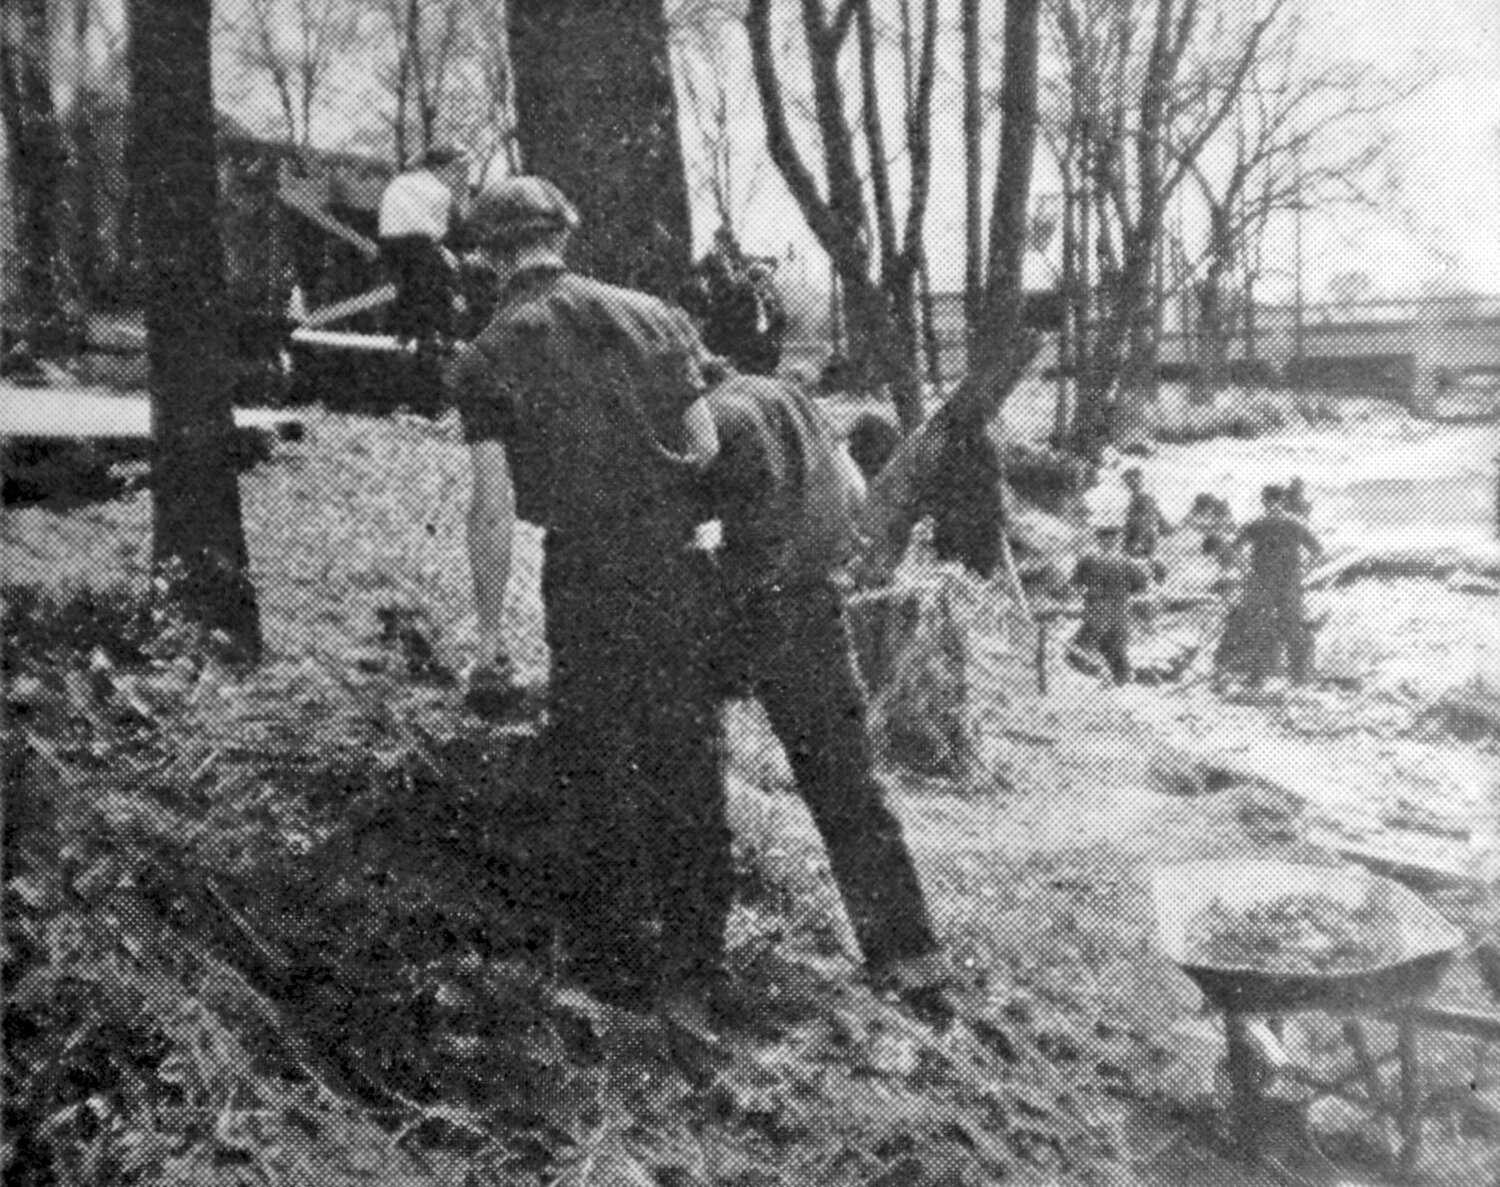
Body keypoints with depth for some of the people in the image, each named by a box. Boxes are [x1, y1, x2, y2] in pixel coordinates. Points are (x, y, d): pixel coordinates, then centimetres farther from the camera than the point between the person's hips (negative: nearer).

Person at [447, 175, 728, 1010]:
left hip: (586, 575, -3)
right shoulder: (652, 316, 4)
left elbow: (494, 508, -8)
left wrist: (490, 627, 0)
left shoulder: (487, 359, -4)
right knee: (689, 757, 16)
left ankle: (625, 962, 21)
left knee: (601, 769, 12)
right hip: (682, 564, 3)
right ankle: (698, 942, 29)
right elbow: (709, 451, 2)